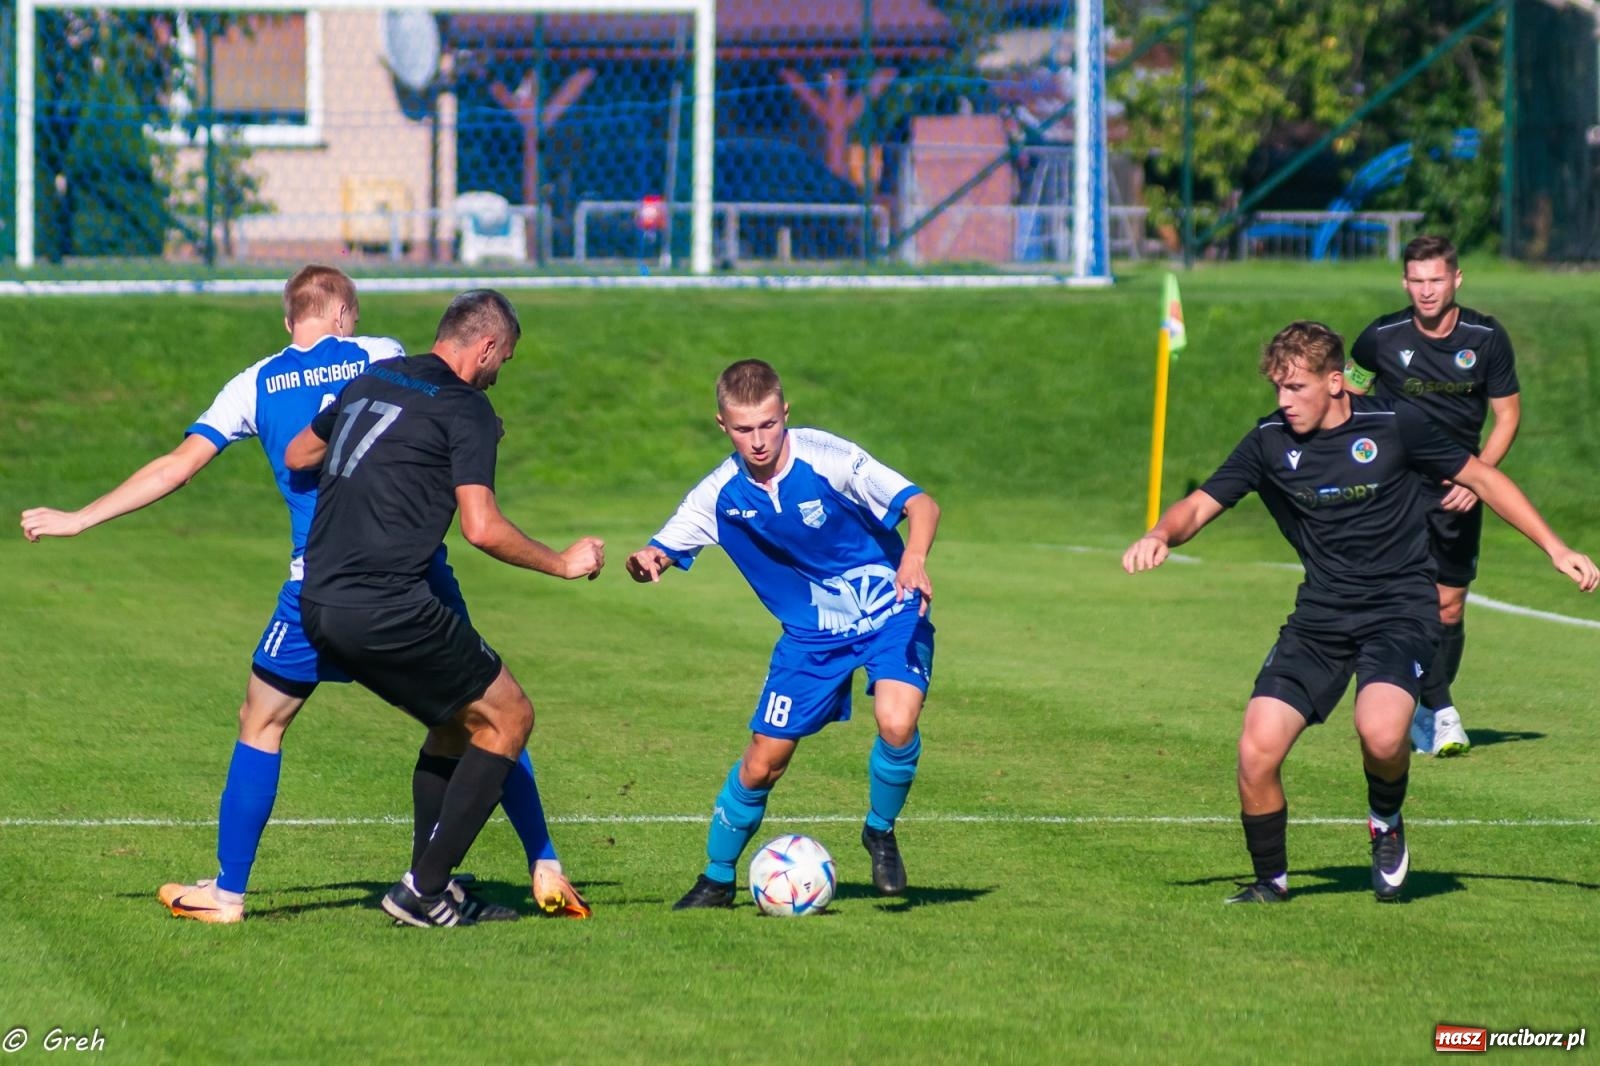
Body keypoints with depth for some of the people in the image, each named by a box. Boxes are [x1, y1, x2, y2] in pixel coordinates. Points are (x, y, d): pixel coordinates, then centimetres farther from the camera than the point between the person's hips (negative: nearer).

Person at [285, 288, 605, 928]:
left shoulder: (372, 380, 17)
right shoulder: (465, 408, -5)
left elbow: (296, 456, 29)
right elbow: (483, 530, -13)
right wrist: (562, 564, 1)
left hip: (318, 606, 8)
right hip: (387, 606, -8)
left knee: (456, 720, 24)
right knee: (507, 717, 5)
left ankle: (427, 882, 19)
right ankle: (424, 888, -2)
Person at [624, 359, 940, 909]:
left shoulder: (826, 458, -22)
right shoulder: (720, 494, -11)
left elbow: (921, 504, -22)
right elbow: (660, 552, -5)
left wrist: (914, 560, -43)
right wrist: (645, 563, -31)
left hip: (888, 613, -3)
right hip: (810, 631, 3)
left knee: (897, 724, -28)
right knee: (763, 761, 1)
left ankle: (881, 834, 1)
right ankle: (716, 879, 23)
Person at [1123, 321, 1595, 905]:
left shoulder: (1394, 425, -8)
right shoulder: (1269, 441, 0)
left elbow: (1481, 477, 4)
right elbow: (1199, 505, 3)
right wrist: (1160, 535, -21)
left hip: (1400, 610, -3)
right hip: (1319, 616, 3)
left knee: (1380, 732, -31)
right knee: (1257, 752, -12)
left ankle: (1386, 823, 4)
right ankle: (1270, 881, 13)